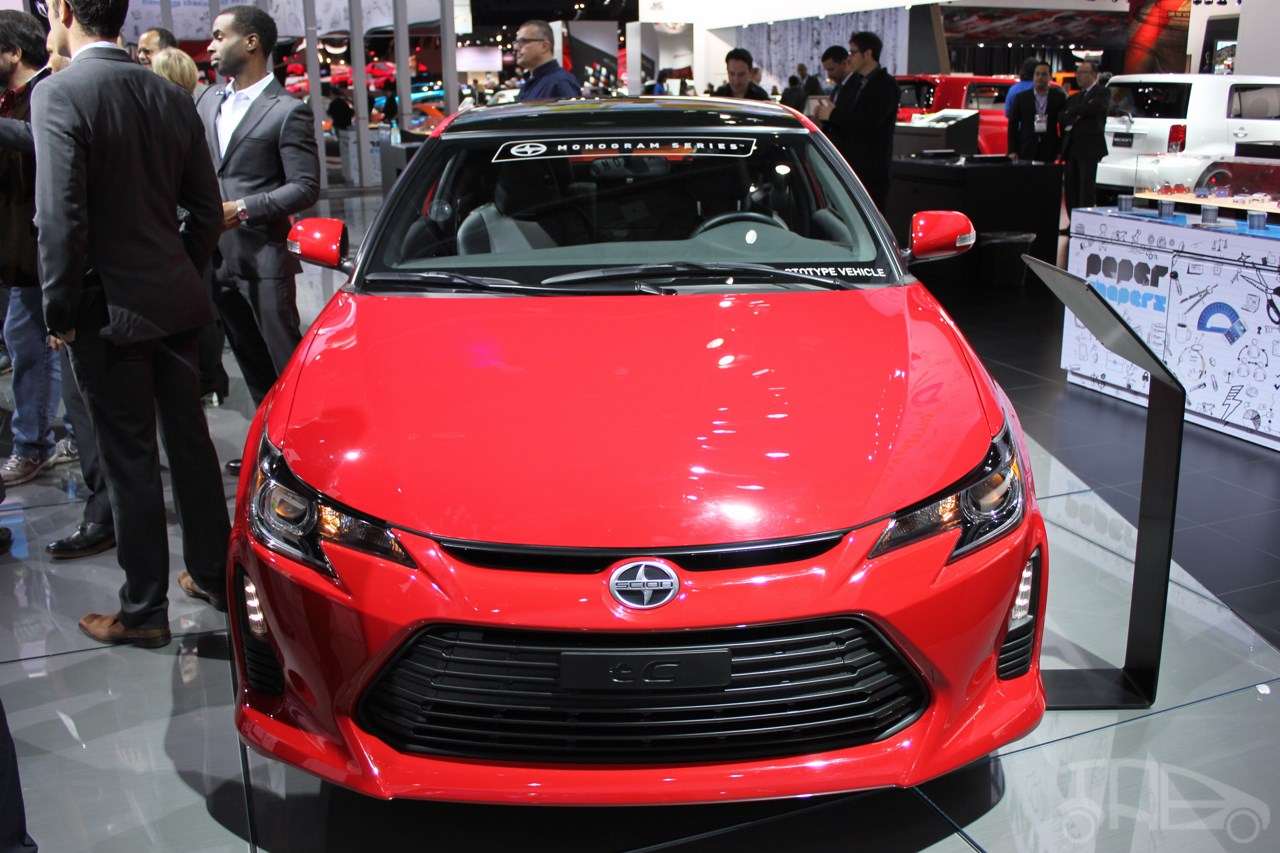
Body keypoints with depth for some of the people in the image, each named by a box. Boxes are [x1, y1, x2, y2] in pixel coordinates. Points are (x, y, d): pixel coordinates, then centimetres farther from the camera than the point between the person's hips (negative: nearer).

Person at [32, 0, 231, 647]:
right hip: (173, 301, 6)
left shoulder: (58, 94, -14)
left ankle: (143, 612, 15)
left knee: (130, 463, 3)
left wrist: (60, 313, -10)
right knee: (190, 443, 16)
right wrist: (183, 276, 17)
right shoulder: (170, 96, 5)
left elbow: (61, 219, -20)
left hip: (108, 309, -6)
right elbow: (206, 210, 8)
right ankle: (215, 575, 29)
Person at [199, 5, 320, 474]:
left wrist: (242, 209, -17)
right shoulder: (209, 101, 13)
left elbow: (306, 187, -12)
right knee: (253, 365, 15)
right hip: (220, 258, 7)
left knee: (286, 363, -2)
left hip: (264, 259, -7)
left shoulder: (287, 111, -8)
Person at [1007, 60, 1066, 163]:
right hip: (1026, 152, 0)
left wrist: (1061, 150, 0)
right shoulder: (1021, 98, 7)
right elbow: (1013, 125, 6)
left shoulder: (1059, 97, 7)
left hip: (1049, 152, 0)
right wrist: (1012, 151, -1)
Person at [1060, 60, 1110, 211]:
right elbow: (1061, 117, 9)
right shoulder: (1074, 98, 22)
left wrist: (1071, 112, -4)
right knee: (1071, 190, 6)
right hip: (1071, 148, 7)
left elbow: (1095, 108, -18)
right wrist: (1074, 117, -12)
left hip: (1088, 148, -7)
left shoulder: (1101, 93, 3)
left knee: (1086, 189, -8)